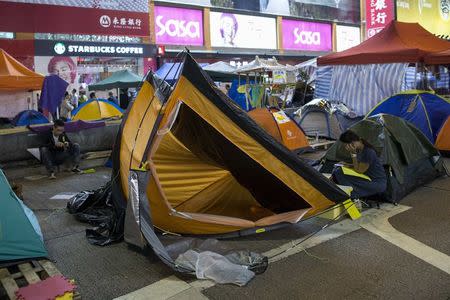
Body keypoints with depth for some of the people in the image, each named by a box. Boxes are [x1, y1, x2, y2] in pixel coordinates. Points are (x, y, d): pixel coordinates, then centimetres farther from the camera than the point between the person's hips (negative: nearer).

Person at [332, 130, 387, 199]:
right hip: (369, 178, 10)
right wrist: (346, 165, 2)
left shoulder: (368, 152, -25)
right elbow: (359, 166, 15)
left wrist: (353, 154, -23)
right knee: (338, 170, 0)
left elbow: (359, 171, -19)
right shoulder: (360, 149, 2)